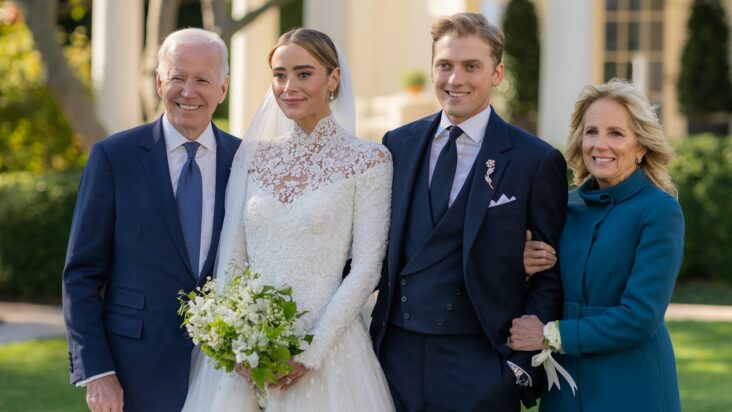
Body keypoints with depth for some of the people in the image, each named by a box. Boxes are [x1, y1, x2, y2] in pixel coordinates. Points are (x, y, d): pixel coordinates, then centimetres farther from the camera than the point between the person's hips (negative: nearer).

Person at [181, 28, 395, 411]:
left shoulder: (368, 160, -3)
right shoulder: (252, 156, 8)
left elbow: (366, 266, -8)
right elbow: (230, 256, 7)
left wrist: (311, 351, -14)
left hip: (326, 346, -3)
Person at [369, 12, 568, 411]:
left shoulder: (537, 161, -4)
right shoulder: (398, 145, 8)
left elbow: (551, 276, -2)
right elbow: (377, 248, 13)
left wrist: (522, 363, -8)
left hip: (478, 367, -3)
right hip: (396, 356, 3)